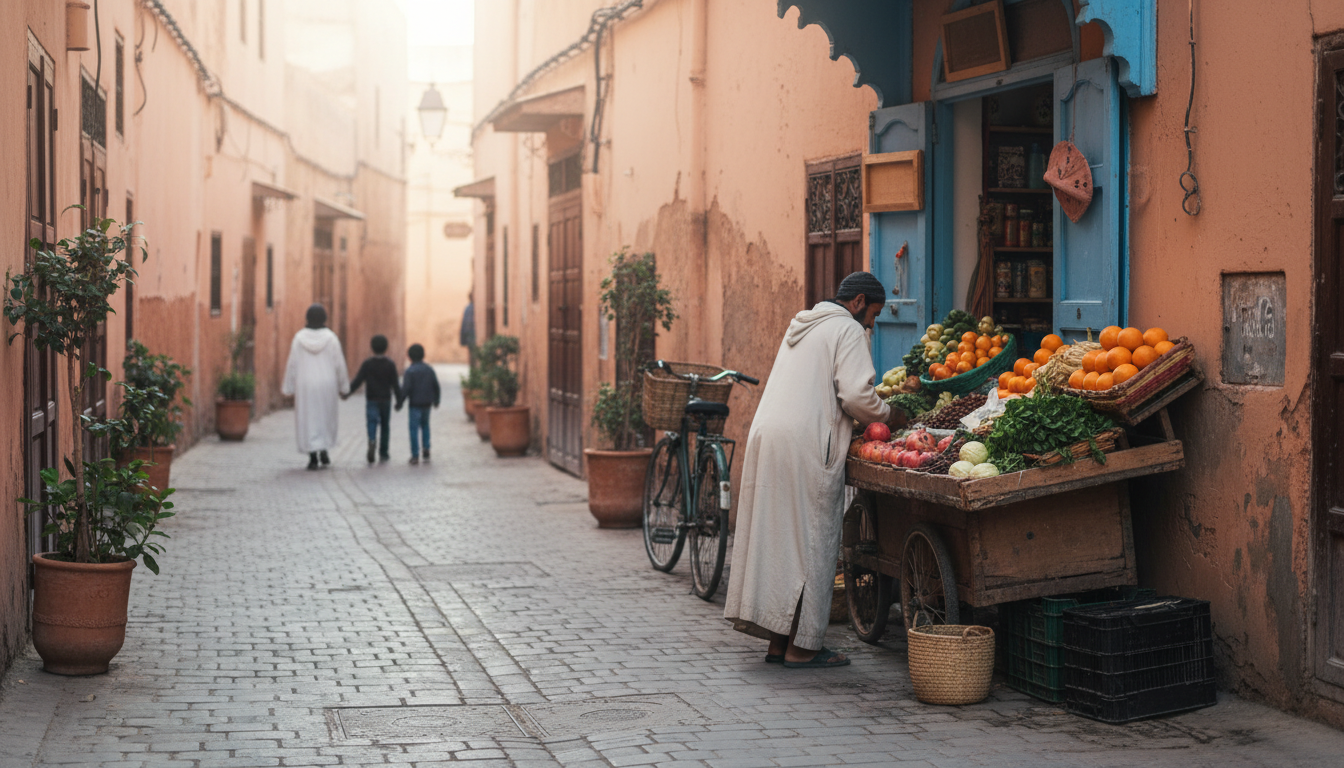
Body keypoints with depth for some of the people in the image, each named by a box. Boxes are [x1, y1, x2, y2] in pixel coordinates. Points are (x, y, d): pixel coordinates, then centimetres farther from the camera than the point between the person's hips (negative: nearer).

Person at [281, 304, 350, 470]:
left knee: (308, 420, 4)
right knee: (326, 417, 19)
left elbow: (292, 364, -4)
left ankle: (313, 457, -3)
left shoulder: (299, 338, -5)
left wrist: (288, 386, 3)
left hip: (305, 386, 0)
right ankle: (324, 450, 6)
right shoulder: (331, 338, -5)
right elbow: (339, 364, -3)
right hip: (327, 385, 0)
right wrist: (343, 386, 7)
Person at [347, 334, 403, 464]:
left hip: (371, 400, -1)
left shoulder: (367, 364, -5)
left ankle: (372, 441, -38)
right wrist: (399, 400, -1)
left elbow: (357, 381, -9)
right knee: (385, 426, 13)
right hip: (386, 400, 1)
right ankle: (383, 453, 17)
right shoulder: (390, 364, -4)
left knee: (372, 424, -7)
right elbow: (395, 384, -6)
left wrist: (347, 393, -4)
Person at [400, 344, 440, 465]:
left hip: (415, 403, -5)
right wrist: (436, 400, 23)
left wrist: (399, 403, -10)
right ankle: (426, 449, 12)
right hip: (427, 403, 5)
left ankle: (415, 455, -5)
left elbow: (405, 388, -17)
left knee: (414, 428, -1)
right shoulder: (429, 370, 5)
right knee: (425, 425, 23)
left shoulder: (409, 371, -11)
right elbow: (436, 386, 9)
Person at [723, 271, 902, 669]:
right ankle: (800, 646, -1)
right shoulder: (847, 329, -3)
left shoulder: (801, 325, 25)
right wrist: (889, 414, 6)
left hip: (767, 435, 9)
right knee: (809, 541, -3)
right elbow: (856, 395, -13)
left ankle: (778, 640, 15)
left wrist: (864, 416, 25)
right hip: (806, 446, -9)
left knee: (775, 535, 10)